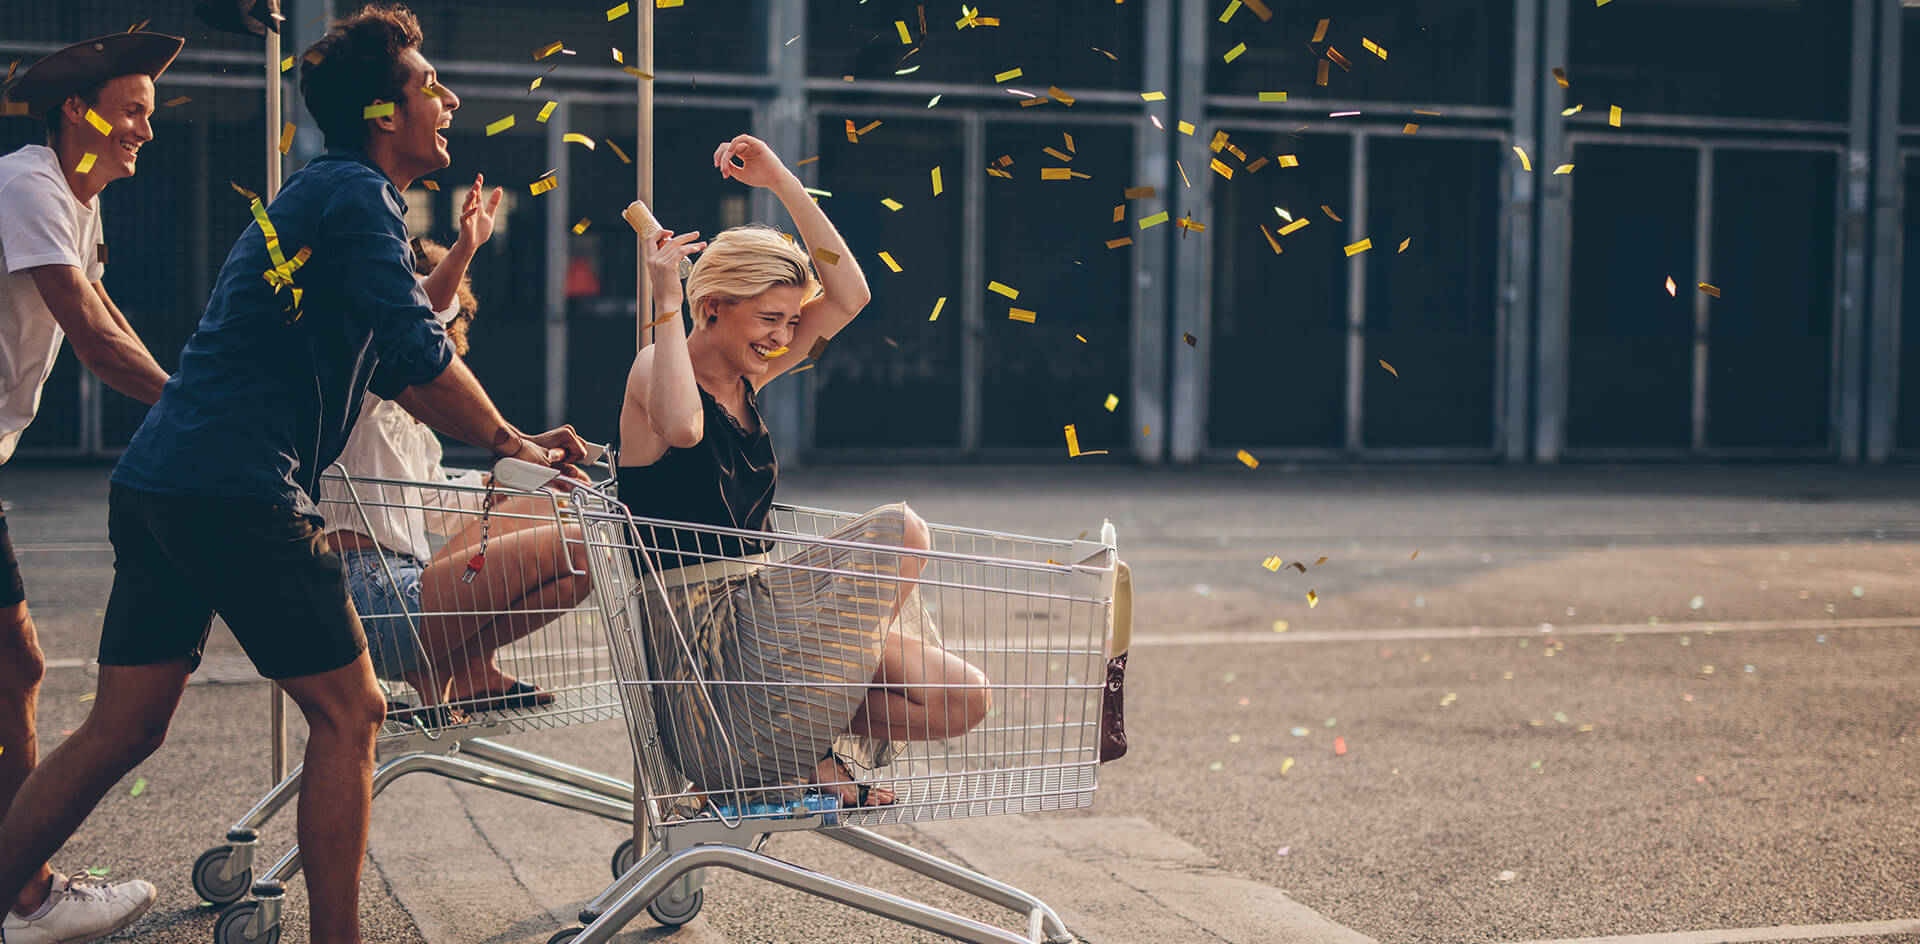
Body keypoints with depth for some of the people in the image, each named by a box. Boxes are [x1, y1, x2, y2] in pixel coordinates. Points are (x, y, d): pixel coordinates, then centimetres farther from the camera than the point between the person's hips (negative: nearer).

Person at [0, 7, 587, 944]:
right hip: (235, 490, -10)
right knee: (348, 712, 0)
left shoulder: (319, 194, 24)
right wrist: (508, 440, 0)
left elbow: (395, 372, 27)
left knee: (121, 729, 12)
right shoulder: (355, 194, -8)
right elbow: (426, 356, -15)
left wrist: (513, 440, 21)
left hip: (157, 481, 10)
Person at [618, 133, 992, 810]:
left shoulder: (746, 375, 13)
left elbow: (848, 295, 5)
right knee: (899, 530, -17)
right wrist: (665, 302, -25)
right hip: (702, 632, -8)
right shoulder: (659, 367, -9)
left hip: (756, 613, 8)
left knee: (965, 698, -5)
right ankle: (808, 746, -6)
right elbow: (681, 427, -35)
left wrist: (782, 183, -1)